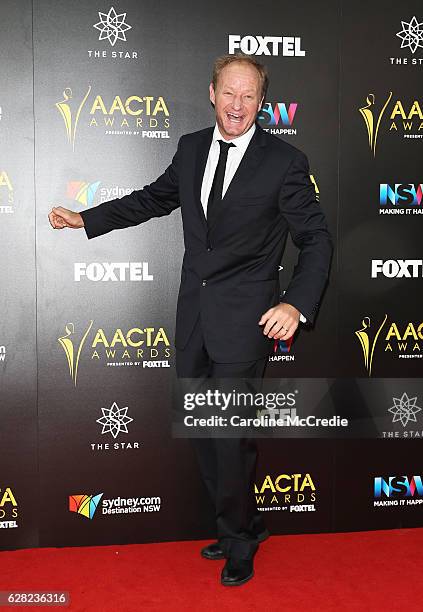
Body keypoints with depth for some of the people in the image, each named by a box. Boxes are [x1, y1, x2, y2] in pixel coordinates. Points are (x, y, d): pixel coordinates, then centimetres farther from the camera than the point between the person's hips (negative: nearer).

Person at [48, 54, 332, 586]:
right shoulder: (191, 148, 7)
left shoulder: (284, 162, -8)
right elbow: (154, 199, 22)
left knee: (231, 434, -2)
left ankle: (239, 541, 25)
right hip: (194, 314, 6)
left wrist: (296, 304, -21)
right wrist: (84, 218, 18)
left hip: (244, 320, -6)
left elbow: (316, 239, -6)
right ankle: (240, 527, 34)